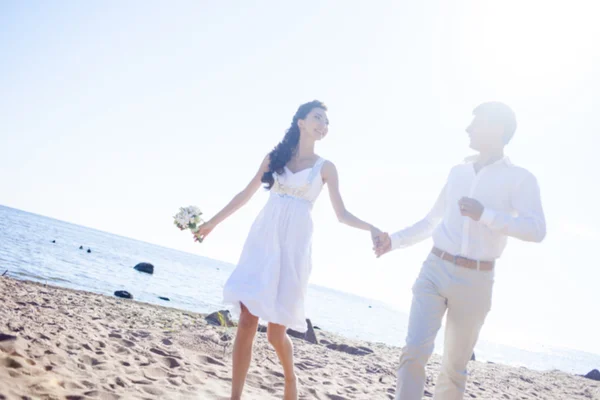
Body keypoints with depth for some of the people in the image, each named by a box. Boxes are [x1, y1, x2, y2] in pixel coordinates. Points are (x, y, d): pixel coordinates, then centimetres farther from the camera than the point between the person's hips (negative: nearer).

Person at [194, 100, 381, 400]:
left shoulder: (325, 167, 6)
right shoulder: (274, 157, 10)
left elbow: (342, 214, 4)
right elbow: (246, 194, 16)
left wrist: (370, 228, -14)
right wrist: (213, 222, 19)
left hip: (293, 244, -2)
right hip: (262, 239, 2)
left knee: (276, 331, -3)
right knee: (247, 321, -5)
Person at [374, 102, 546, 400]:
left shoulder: (519, 179, -2)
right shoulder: (458, 172, 13)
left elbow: (536, 230, -16)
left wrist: (485, 215, -23)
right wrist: (395, 240, 17)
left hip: (475, 281, -3)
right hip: (435, 270, 3)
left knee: (455, 365, 8)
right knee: (415, 349, -11)